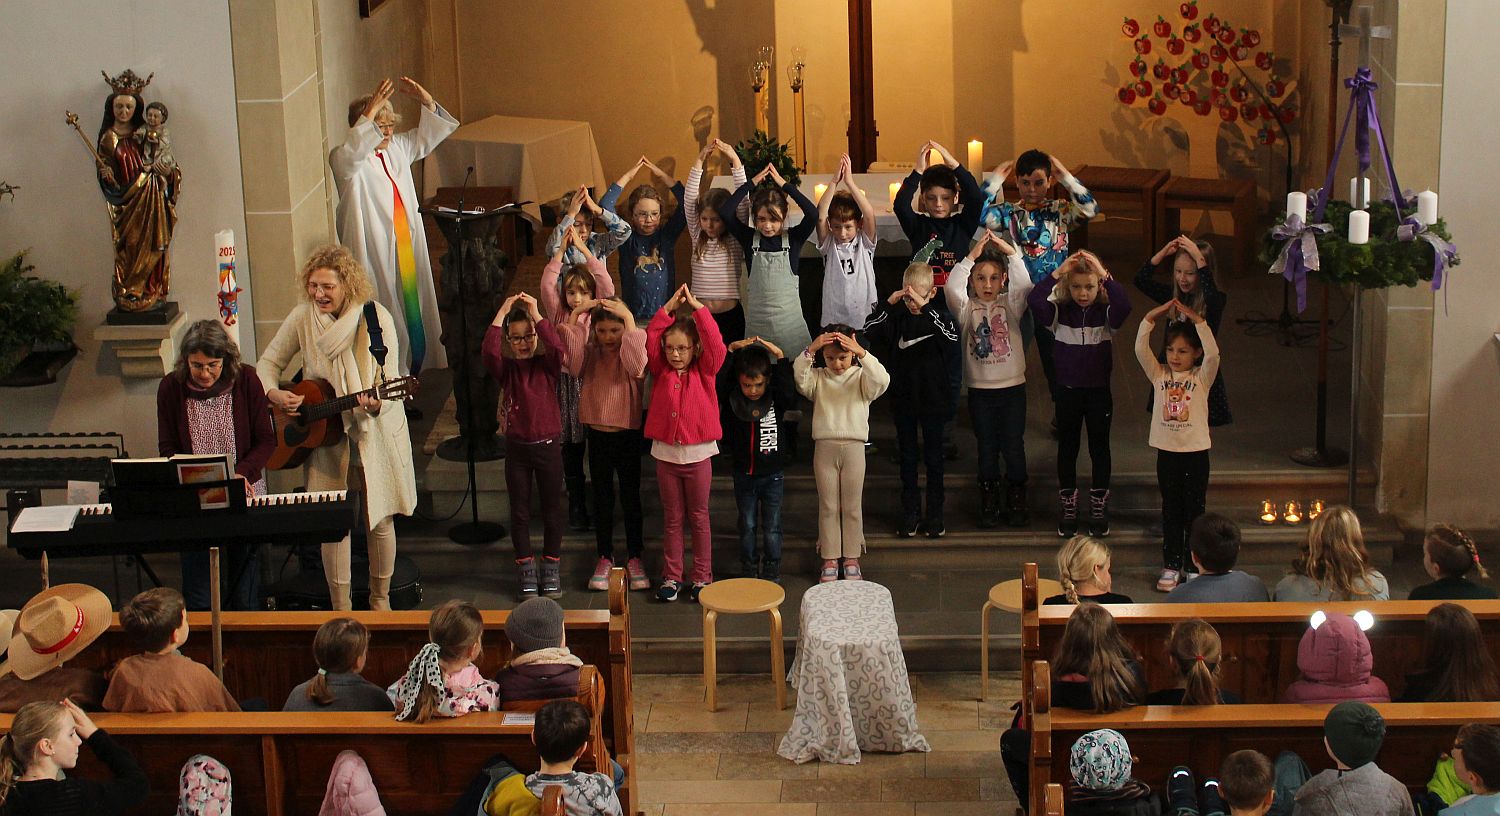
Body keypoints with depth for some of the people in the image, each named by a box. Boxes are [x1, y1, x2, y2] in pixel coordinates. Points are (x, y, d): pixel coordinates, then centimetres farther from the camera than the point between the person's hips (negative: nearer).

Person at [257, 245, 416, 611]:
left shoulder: (377, 319, -14)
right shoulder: (303, 317, -6)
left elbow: (390, 381, -14)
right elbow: (268, 362, 6)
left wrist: (377, 404, -36)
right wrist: (274, 394, -14)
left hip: (376, 429, -2)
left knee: (379, 519, 5)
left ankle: (380, 598, 26)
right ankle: (341, 608, 13)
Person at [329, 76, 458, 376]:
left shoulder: (397, 148, 10)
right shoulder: (344, 161, -12)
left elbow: (429, 135, 19)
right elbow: (349, 154, -36)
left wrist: (426, 101, -1)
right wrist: (371, 112, -41)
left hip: (408, 247, 7)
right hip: (374, 252, -7)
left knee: (415, 307, 13)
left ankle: (419, 367, 24)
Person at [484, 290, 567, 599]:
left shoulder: (547, 364, -2)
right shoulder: (506, 368, -1)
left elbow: (556, 347, -25)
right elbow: (489, 351, -22)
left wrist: (536, 314, -25)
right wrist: (502, 312, -23)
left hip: (548, 446, -1)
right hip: (516, 448, 1)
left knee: (552, 509, 8)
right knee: (520, 512, 8)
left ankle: (551, 570, 21)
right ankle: (526, 571, 18)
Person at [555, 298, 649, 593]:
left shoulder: (632, 354, -8)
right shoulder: (590, 353, 0)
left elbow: (638, 363, -32)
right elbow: (566, 351, -19)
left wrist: (629, 320, -30)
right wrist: (575, 314, -24)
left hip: (628, 435, -2)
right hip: (597, 434, 3)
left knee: (630, 497, 8)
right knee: (602, 499, 12)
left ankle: (635, 557, 20)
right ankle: (605, 557, 22)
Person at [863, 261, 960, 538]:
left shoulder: (939, 315, -7)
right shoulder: (896, 316, -3)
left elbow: (952, 339, -27)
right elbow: (869, 333, -14)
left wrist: (926, 308, -31)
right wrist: (888, 304, -22)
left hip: (933, 397, -2)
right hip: (903, 397, 2)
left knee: (933, 456, 8)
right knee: (907, 456, 11)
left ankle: (934, 513, 17)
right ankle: (910, 512, 19)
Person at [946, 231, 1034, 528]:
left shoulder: (1011, 305, 1)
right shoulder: (967, 308, 0)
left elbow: (1024, 286, -18)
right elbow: (952, 288, -19)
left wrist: (1011, 253, -26)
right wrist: (971, 256, -25)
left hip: (1012, 386, 0)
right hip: (980, 389, 0)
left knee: (1014, 446, 5)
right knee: (986, 448, 8)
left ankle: (1016, 501, 17)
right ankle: (989, 504, 16)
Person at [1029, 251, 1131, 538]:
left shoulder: (1106, 313, -7)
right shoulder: (1060, 312, -6)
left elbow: (1124, 305, -29)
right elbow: (1034, 301, -24)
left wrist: (1105, 274, -28)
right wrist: (1057, 272, -26)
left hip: (1099, 390, 0)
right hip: (1067, 391, 1)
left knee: (1100, 448, 9)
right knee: (1067, 449, 10)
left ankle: (1099, 508, 21)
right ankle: (1068, 509, 21)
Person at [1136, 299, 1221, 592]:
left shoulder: (1202, 377, -2)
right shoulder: (1159, 375, 4)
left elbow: (1213, 354, -21)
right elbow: (1141, 350, -9)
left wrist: (1198, 321, -25)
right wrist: (1150, 318, -17)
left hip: (1196, 452, -2)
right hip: (1166, 452, 2)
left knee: (1195, 511, 4)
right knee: (1171, 512, 9)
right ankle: (1171, 566, 15)